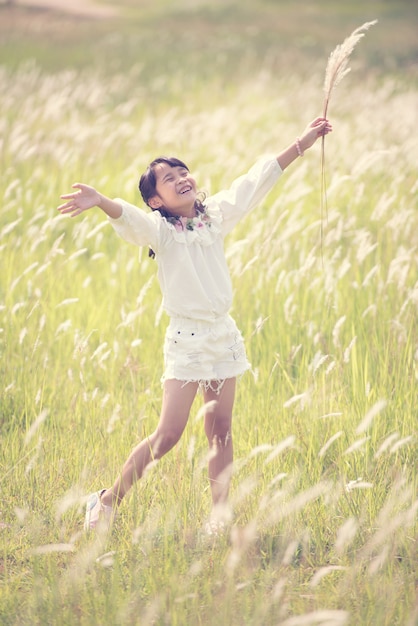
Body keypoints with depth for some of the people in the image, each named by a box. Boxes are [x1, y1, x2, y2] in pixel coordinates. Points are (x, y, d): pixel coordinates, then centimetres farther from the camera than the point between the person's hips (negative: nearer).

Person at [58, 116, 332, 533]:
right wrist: (100, 202, -52)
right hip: (185, 339, -5)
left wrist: (302, 143, 13)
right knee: (168, 435, -9)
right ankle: (108, 500, 4)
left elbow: (259, 178, 11)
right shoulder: (158, 229, -9)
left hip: (223, 334, 5)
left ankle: (218, 517, 13)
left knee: (220, 430, 7)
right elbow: (128, 216, -31)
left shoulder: (216, 214, 6)